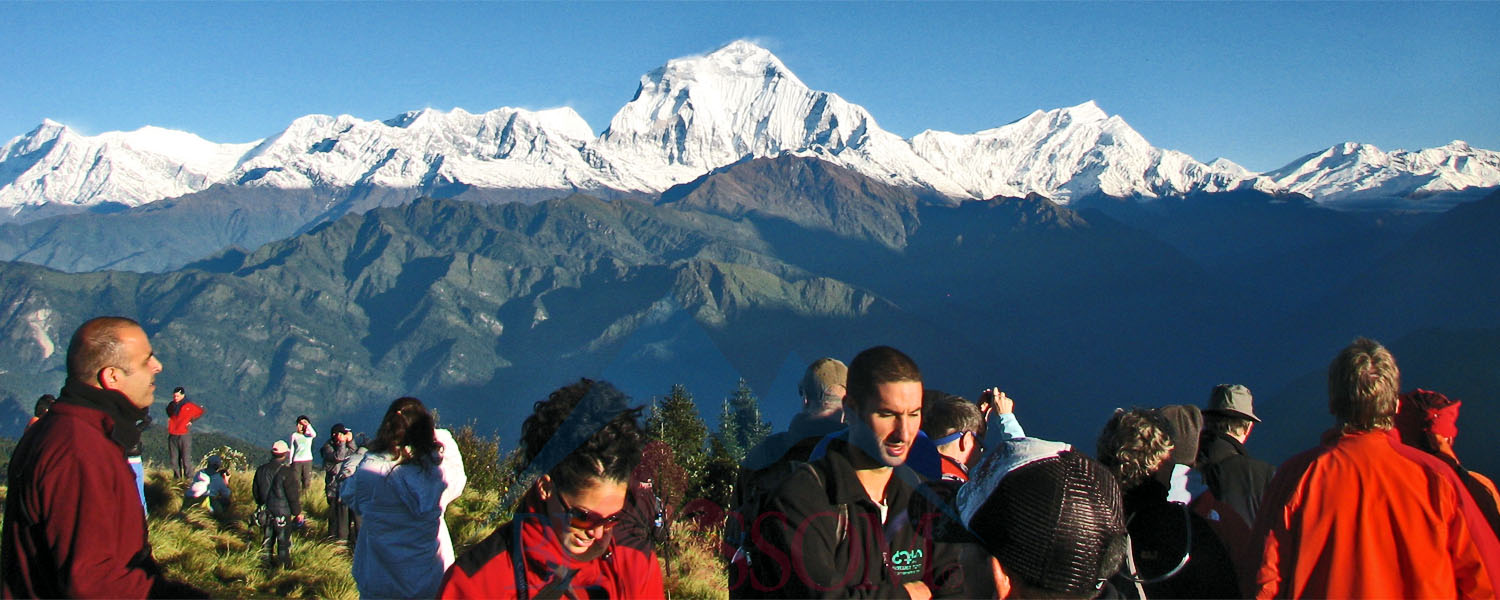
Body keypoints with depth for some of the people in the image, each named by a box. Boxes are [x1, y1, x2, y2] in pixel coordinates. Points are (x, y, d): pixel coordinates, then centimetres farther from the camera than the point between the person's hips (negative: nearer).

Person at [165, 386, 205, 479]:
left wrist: (191, 420, 2)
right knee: (174, 460, 8)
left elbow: (200, 411, 7)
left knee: (186, 459, -6)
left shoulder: (189, 405, -5)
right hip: (172, 435, 5)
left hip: (184, 434, -5)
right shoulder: (171, 405, 9)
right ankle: (177, 478, 18)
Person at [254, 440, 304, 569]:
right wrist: (298, 512, -3)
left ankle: (267, 566, 27)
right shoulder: (288, 472, -19)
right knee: (284, 543, 6)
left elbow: (256, 492, 12)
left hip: (265, 513, 6)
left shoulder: (261, 470, 1)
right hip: (282, 513, -5)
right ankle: (285, 567, 12)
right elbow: (294, 495, -15)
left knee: (267, 541, 18)